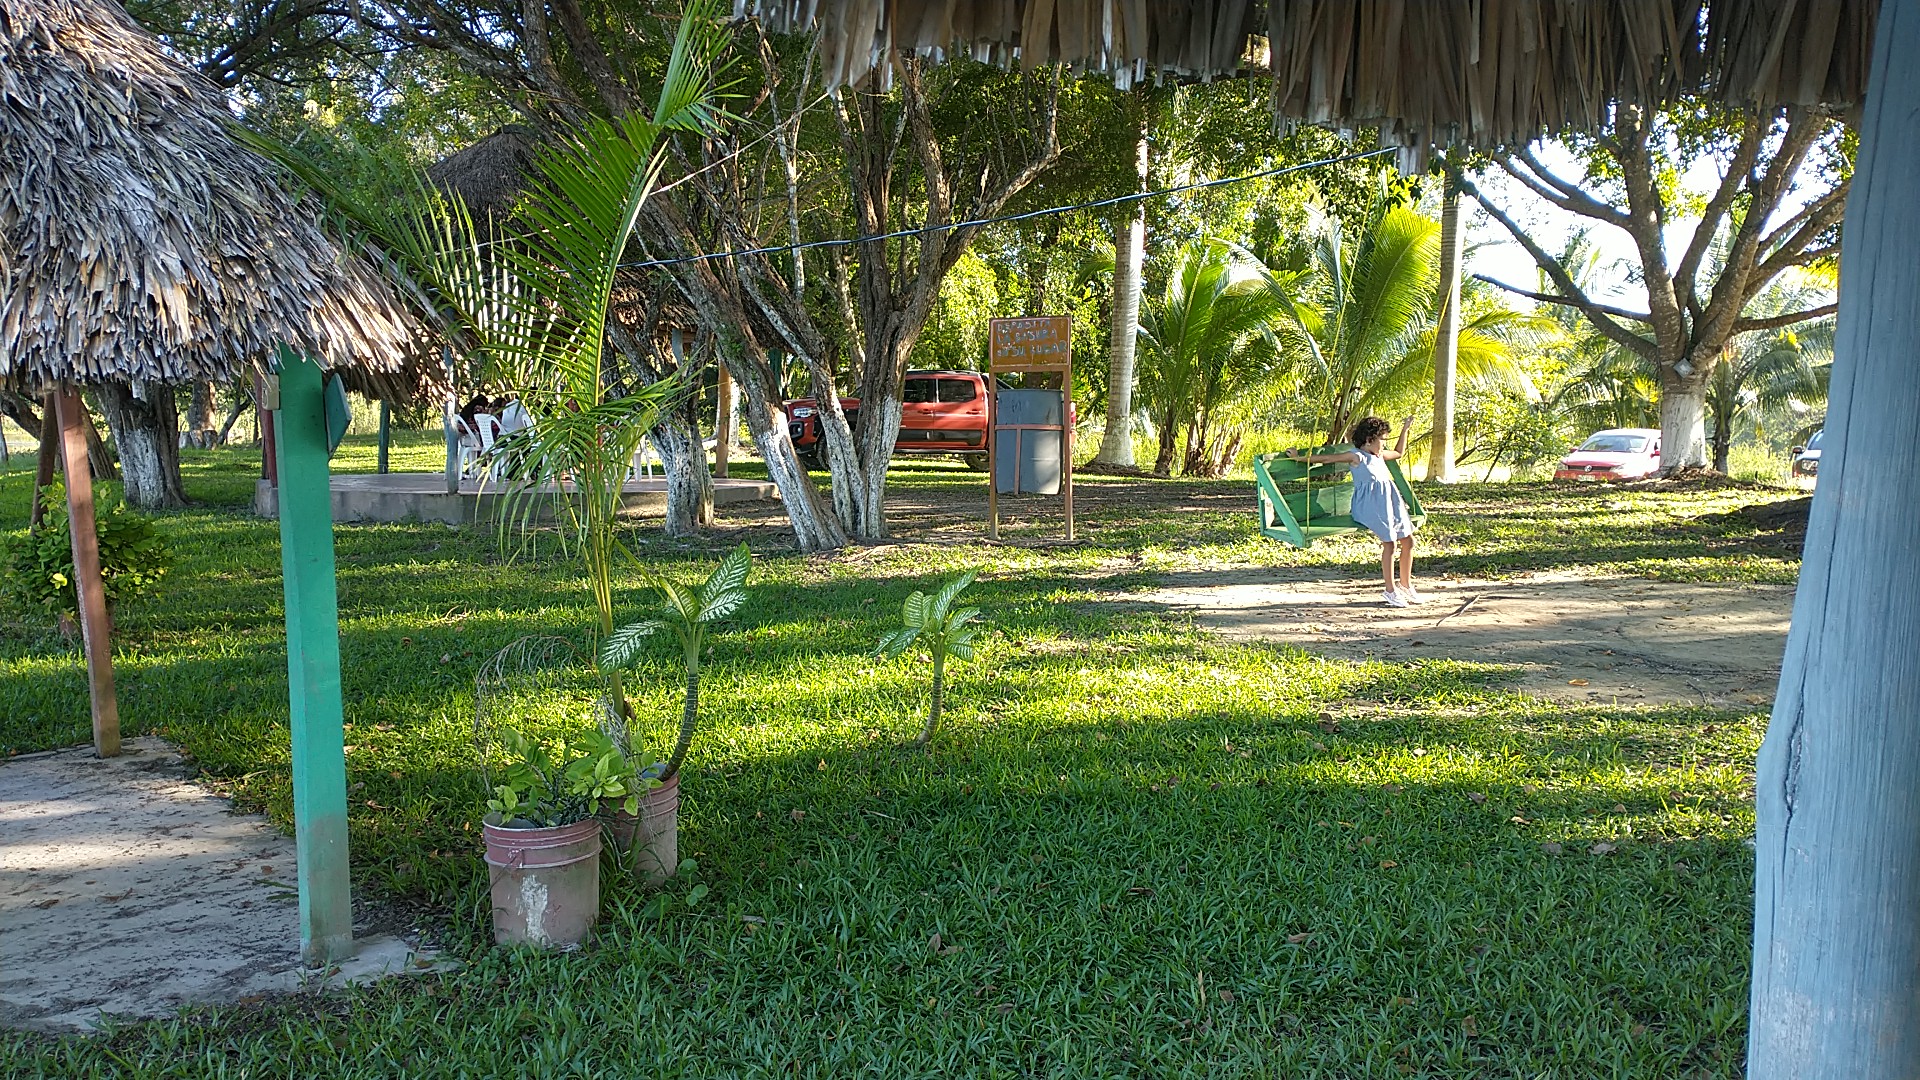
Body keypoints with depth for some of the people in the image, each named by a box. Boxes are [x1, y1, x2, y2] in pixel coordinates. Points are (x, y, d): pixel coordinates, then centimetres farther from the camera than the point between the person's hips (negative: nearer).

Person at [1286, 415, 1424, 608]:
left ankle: (1405, 586, 20)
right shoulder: (1356, 456, -3)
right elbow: (1327, 458, -4)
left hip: (1390, 503, 9)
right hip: (1370, 505, -8)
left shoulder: (1380, 455, 20)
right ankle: (1390, 591, -8)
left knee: (1408, 540, 6)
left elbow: (1399, 452, 40)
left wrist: (1405, 429, 38)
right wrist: (1300, 458, -5)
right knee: (1390, 543, -19)